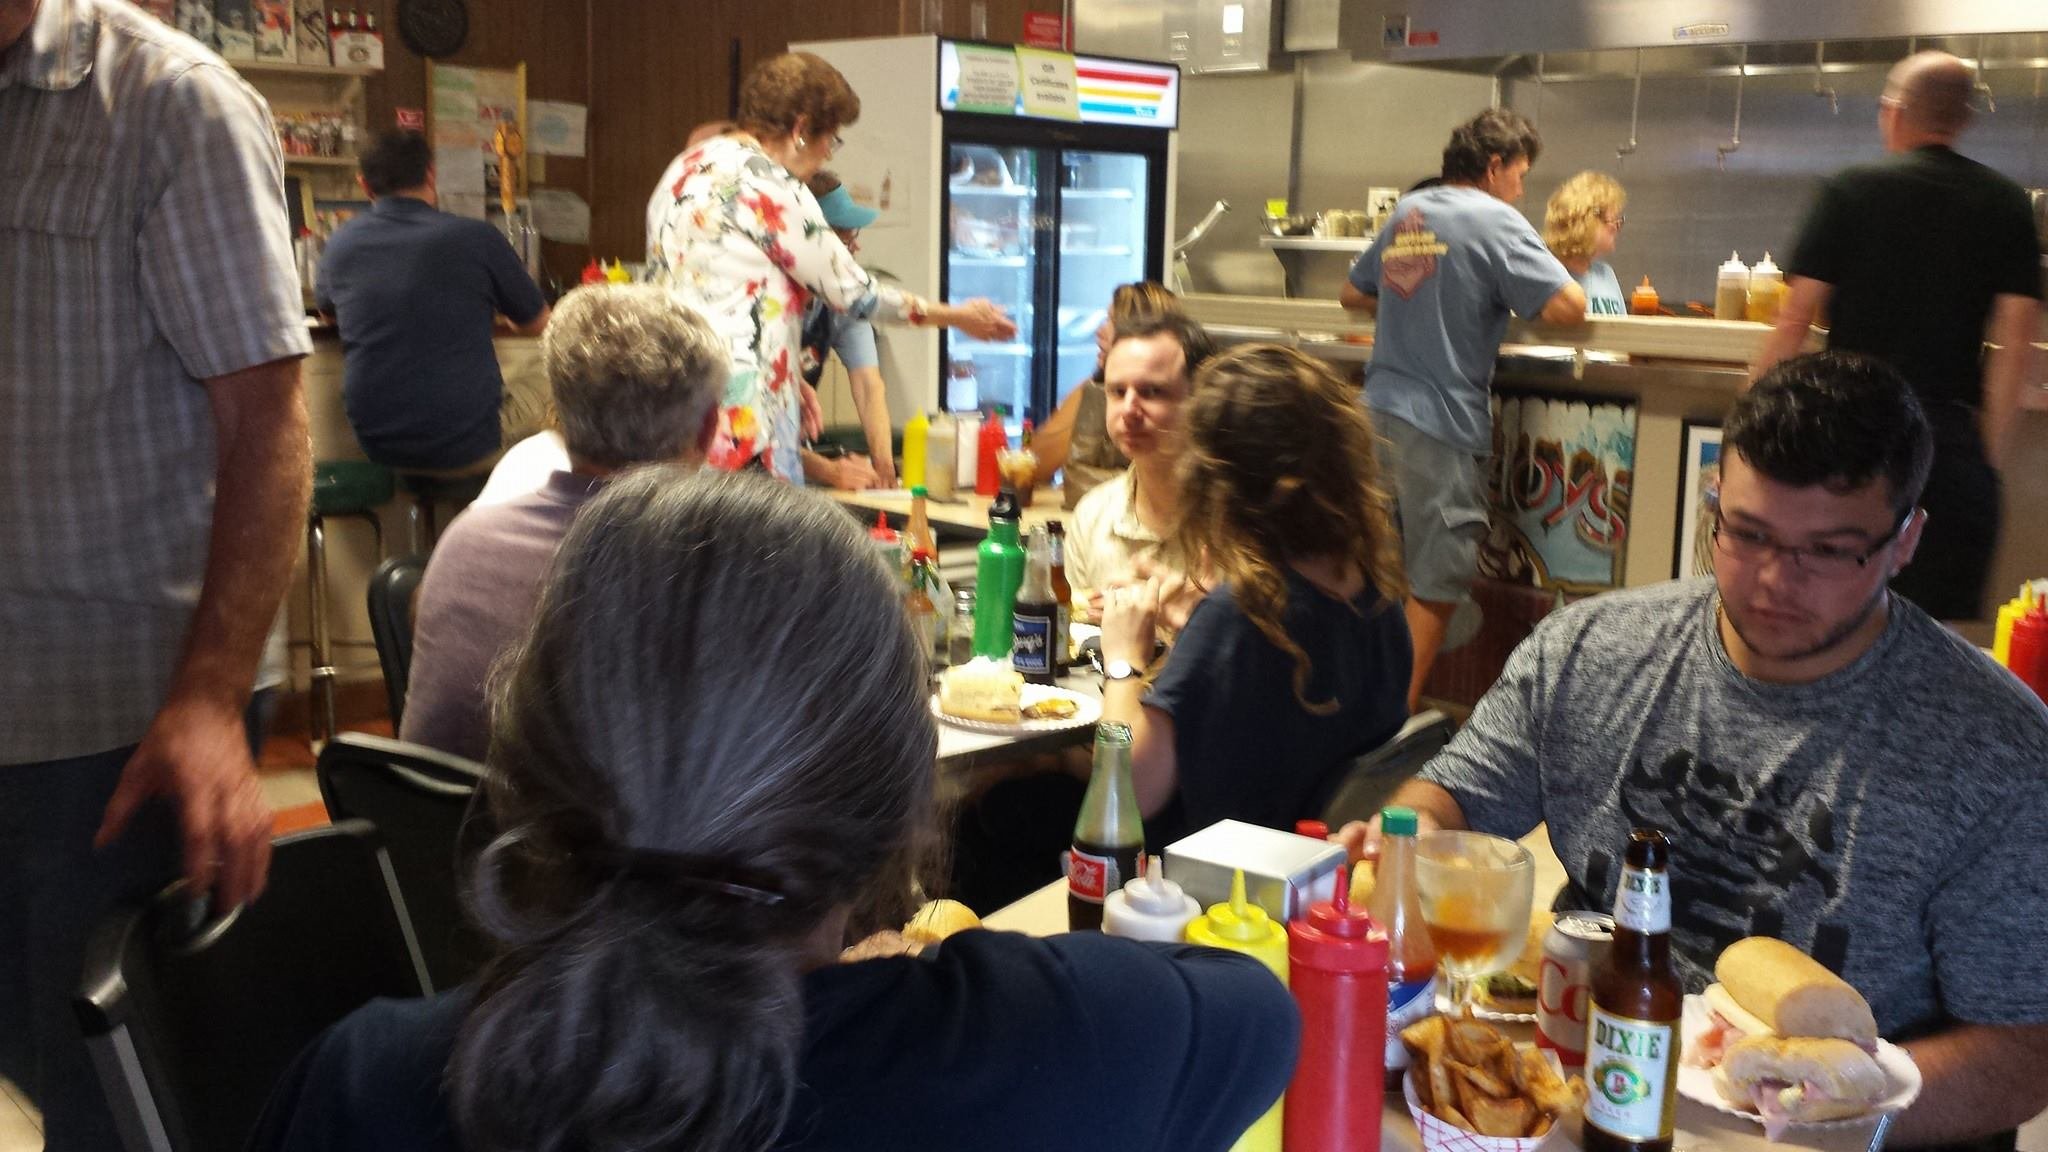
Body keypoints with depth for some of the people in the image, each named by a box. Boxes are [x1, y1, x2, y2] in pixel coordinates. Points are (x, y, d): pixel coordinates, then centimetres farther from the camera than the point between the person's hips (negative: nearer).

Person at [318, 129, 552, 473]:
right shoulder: (477, 238, -10)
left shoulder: (340, 244, 2)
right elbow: (537, 324, 4)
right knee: (533, 411, 25)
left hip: (376, 445, 5)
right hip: (467, 445, -5)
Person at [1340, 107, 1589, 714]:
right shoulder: (1494, 220, -8)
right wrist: (1516, 299, 4)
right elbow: (1569, 306, -16)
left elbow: (1353, 294, 26)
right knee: (1438, 581, 2)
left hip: (1378, 408, 8)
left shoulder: (1406, 211, 14)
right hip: (1440, 424, -7)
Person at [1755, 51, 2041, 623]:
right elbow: (2016, 343, 0)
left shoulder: (1850, 191, -1)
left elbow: (1796, 317, -5)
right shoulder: (2006, 205, 6)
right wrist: (1990, 451, 6)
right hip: (1952, 432, 2)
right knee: (1944, 624, 6)